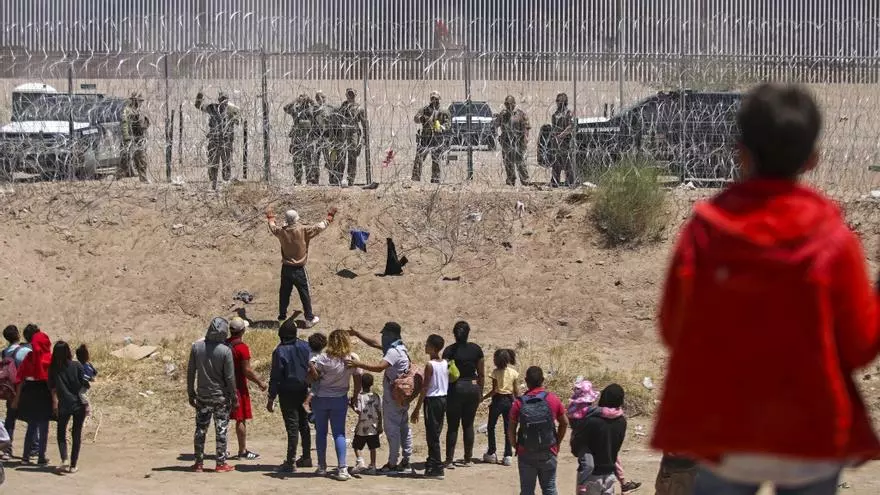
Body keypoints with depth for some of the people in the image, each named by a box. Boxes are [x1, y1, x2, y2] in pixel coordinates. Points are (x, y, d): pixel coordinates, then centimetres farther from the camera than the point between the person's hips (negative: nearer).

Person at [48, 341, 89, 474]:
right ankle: (73, 465, 8)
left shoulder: (53, 369, -3)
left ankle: (64, 460, -11)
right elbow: (85, 385, -4)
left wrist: (55, 402, 3)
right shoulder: (77, 366, -5)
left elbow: (53, 388, -4)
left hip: (63, 406, 0)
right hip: (79, 404, 0)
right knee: (77, 435, 9)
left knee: (61, 433, 12)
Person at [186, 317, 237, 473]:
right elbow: (230, 377, -10)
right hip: (221, 396, -3)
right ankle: (221, 463, 6)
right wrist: (234, 397, 0)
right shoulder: (225, 351, -14)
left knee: (200, 429, 10)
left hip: (202, 396, 3)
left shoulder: (196, 347, -5)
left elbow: (190, 372, 1)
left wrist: (191, 393, 12)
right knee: (221, 430, 4)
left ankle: (199, 463, 13)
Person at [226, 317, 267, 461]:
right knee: (241, 419, -2)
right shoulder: (242, 347, -15)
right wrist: (260, 383, -5)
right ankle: (242, 452, 0)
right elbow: (247, 371, -17)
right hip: (238, 387, -7)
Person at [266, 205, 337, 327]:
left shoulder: (282, 232, -7)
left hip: (286, 269, 3)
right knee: (304, 294, 7)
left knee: (284, 293, 18)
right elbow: (319, 227, -10)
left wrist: (271, 218, 37)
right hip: (299, 270, -3)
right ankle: (309, 319, 13)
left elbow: (273, 228, 15)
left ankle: (282, 315, 30)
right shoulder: (303, 231, -18)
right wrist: (329, 217, 7)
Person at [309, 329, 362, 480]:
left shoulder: (324, 358, -13)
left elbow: (315, 377, -14)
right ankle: (342, 469, -9)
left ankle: (322, 467, 17)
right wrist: (355, 397, 11)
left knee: (321, 432, 12)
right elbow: (358, 380, 0)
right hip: (340, 399, 1)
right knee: (339, 433, 4)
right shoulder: (353, 359, -7)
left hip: (321, 399, -1)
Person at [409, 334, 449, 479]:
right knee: (435, 433, 16)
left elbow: (424, 388, -15)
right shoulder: (445, 363, 7)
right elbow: (446, 384, 11)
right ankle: (432, 462, 23)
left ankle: (437, 469, -5)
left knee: (432, 436, -3)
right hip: (443, 399, 8)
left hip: (432, 400, -8)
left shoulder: (430, 365, -14)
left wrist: (417, 409, -11)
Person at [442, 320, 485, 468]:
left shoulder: (449, 350, -7)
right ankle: (468, 459, 14)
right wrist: (480, 392, 16)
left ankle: (449, 460, -2)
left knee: (453, 426, 1)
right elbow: (481, 374, 6)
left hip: (455, 388, -3)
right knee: (468, 425, 12)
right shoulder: (476, 349, 2)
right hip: (473, 388, 3)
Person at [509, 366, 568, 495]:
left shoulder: (519, 403, -9)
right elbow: (564, 423, 5)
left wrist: (516, 446, 8)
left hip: (526, 455, 0)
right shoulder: (553, 400, -5)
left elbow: (511, 430, -8)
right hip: (548, 454, 0)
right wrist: (557, 443, 16)